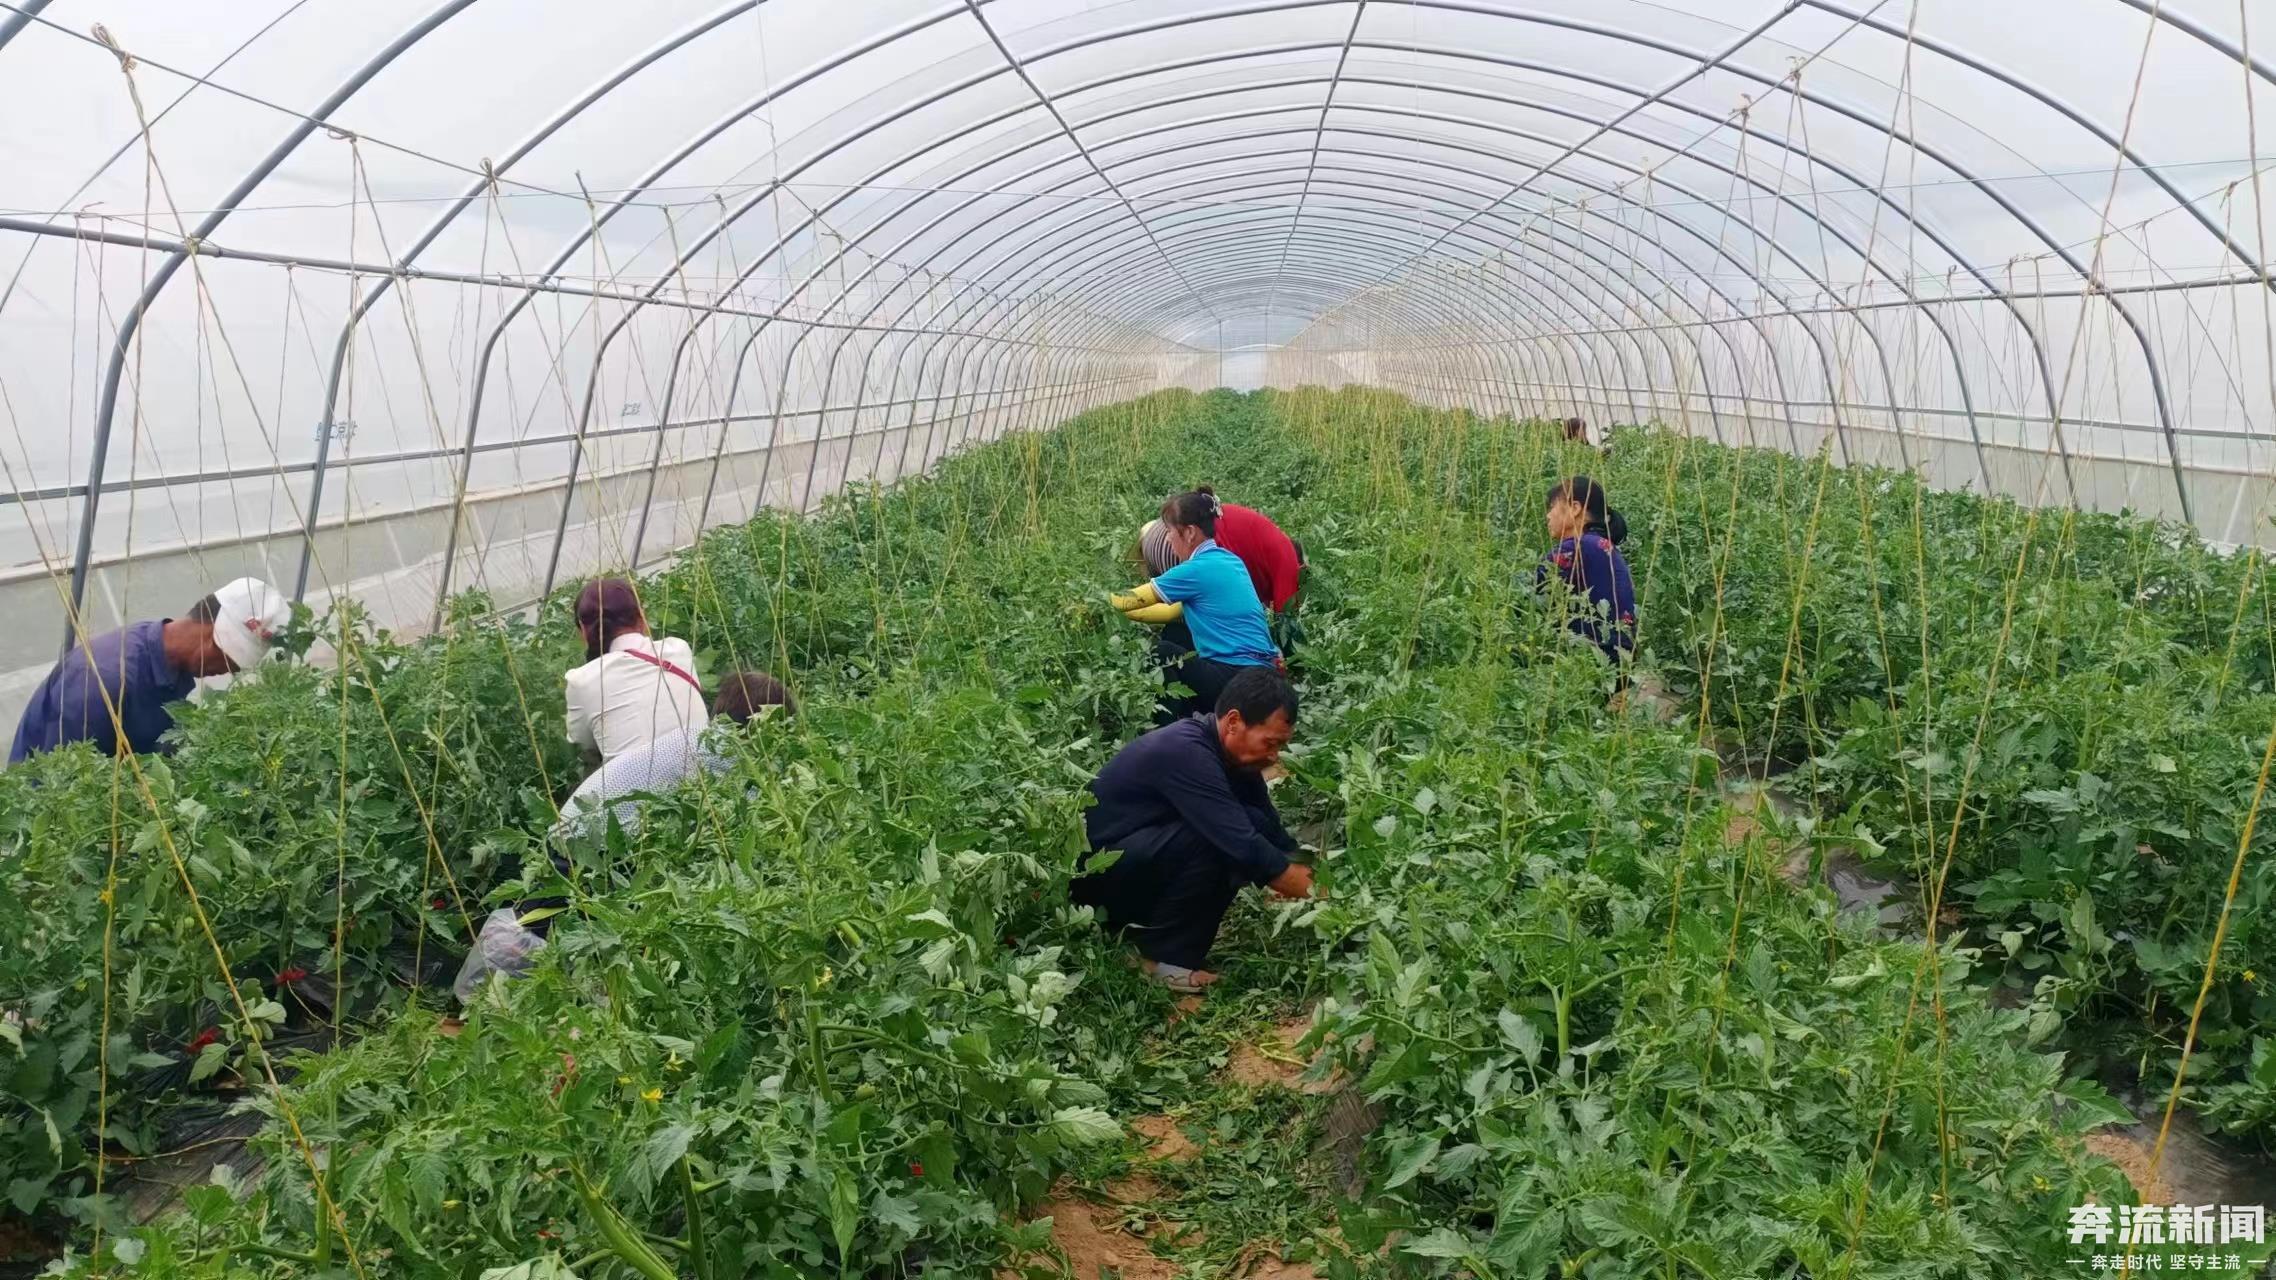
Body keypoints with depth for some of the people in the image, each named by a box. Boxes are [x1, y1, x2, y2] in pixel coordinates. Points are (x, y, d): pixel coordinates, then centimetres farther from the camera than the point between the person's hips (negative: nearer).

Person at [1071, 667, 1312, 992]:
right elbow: (1244, 849, -31)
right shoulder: (1186, 753, -28)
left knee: (1254, 829, -5)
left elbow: (1275, 835, 5)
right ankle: (1163, 957, -11)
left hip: (1139, 856, 9)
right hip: (1092, 870, -9)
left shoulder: (1234, 753, 0)